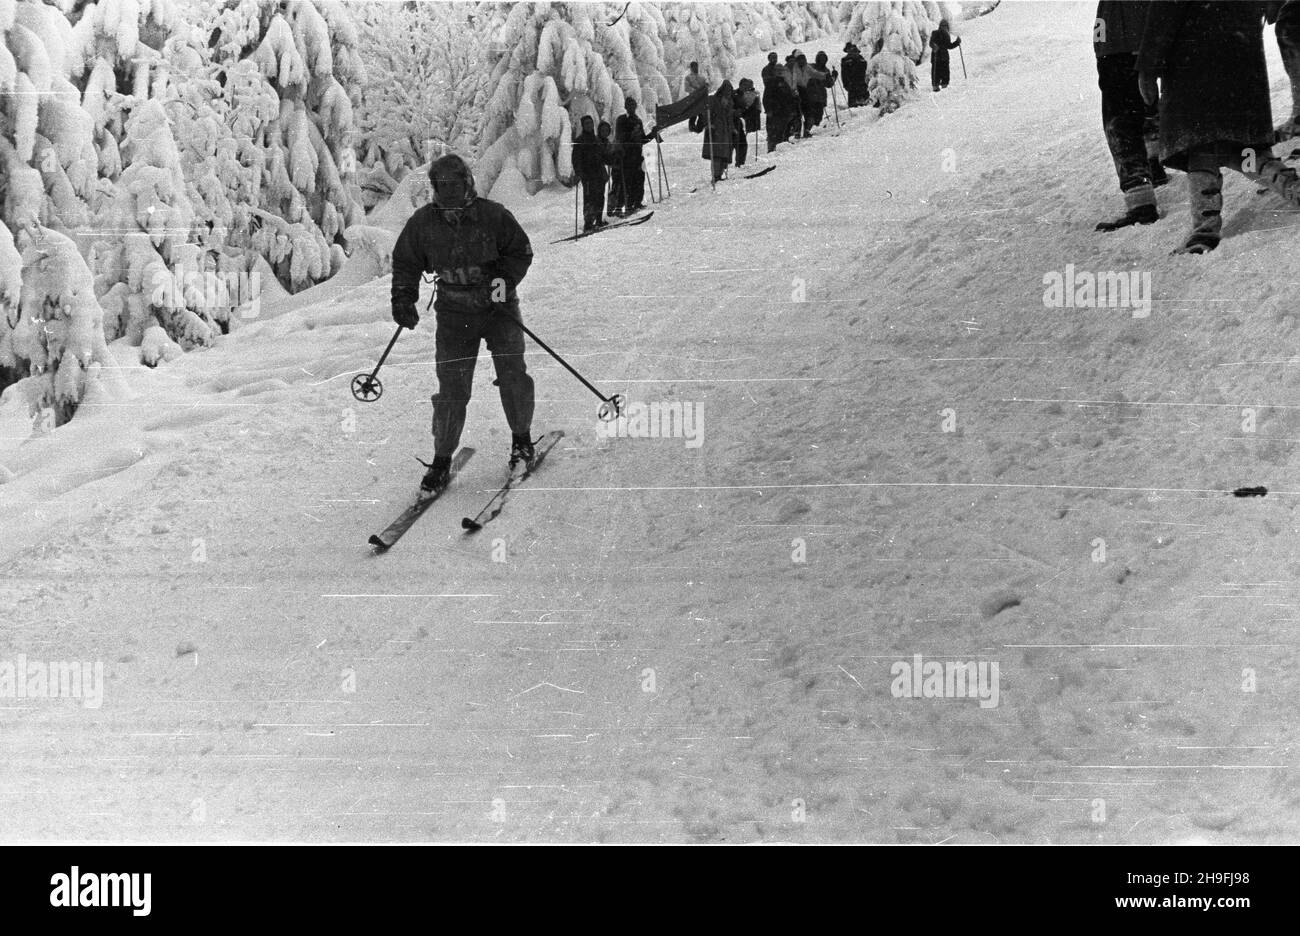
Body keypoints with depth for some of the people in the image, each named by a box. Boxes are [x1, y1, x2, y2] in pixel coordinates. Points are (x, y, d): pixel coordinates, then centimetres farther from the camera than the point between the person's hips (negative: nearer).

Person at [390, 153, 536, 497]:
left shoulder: (493, 215, -10)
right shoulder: (422, 222, -3)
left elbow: (521, 252, -2)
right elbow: (406, 263, 9)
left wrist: (501, 282, -15)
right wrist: (403, 298, -3)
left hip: (498, 308, -1)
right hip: (454, 314, 1)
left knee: (512, 374, -7)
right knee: (452, 388, -3)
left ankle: (521, 439, 19)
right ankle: (442, 461, 8)